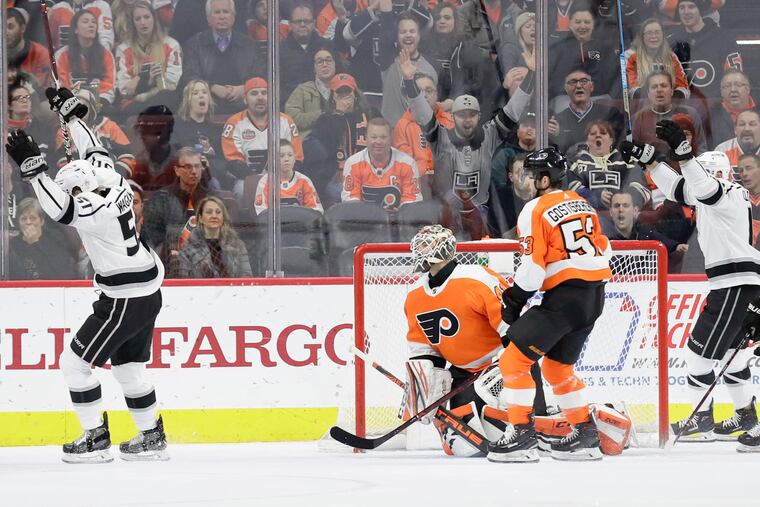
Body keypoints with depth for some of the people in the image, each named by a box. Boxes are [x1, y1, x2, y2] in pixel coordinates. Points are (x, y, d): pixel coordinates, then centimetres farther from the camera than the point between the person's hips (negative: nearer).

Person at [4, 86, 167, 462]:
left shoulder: (96, 209, -22)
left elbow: (59, 207, -32)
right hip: (147, 294, 10)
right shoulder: (114, 186, 2)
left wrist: (32, 167, -33)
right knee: (127, 367, 19)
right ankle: (152, 439, 24)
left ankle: (95, 441, -1)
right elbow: (93, 153, 17)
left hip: (126, 301, -10)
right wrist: (70, 112, 25)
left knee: (75, 362, -2)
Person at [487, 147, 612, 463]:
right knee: (557, 366, 22)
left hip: (563, 296, -9)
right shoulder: (583, 205, 16)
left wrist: (514, 301, -3)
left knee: (515, 359, -4)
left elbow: (532, 268, -13)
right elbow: (603, 250, 21)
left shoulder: (535, 211, -9)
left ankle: (521, 436, -10)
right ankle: (585, 435, 20)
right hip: (595, 296, 9)